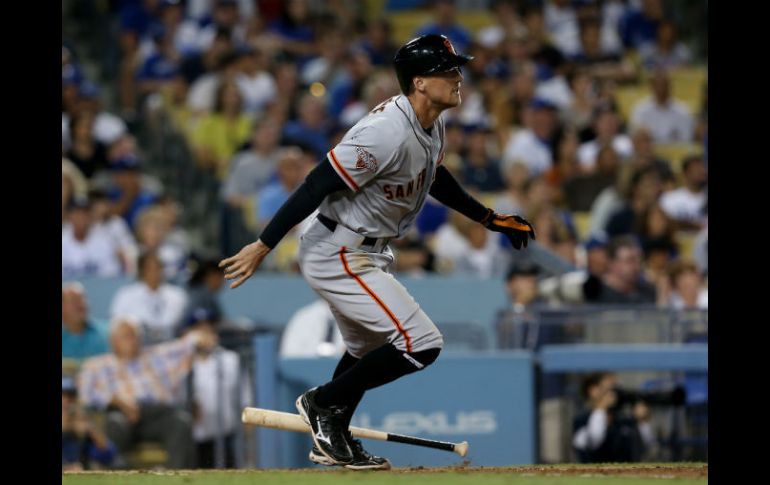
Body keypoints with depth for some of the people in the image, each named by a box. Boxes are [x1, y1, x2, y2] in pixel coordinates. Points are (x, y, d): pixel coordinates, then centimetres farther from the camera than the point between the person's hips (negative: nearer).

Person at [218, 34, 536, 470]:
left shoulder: (432, 127, 2)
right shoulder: (388, 133, -28)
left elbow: (436, 179, 23)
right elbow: (318, 185, -28)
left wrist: (490, 218, 21)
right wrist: (263, 247, -28)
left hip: (368, 254, 11)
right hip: (338, 257, -11)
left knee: (369, 351, 27)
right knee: (421, 343, -14)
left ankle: (332, 442, 41)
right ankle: (325, 402, 0)